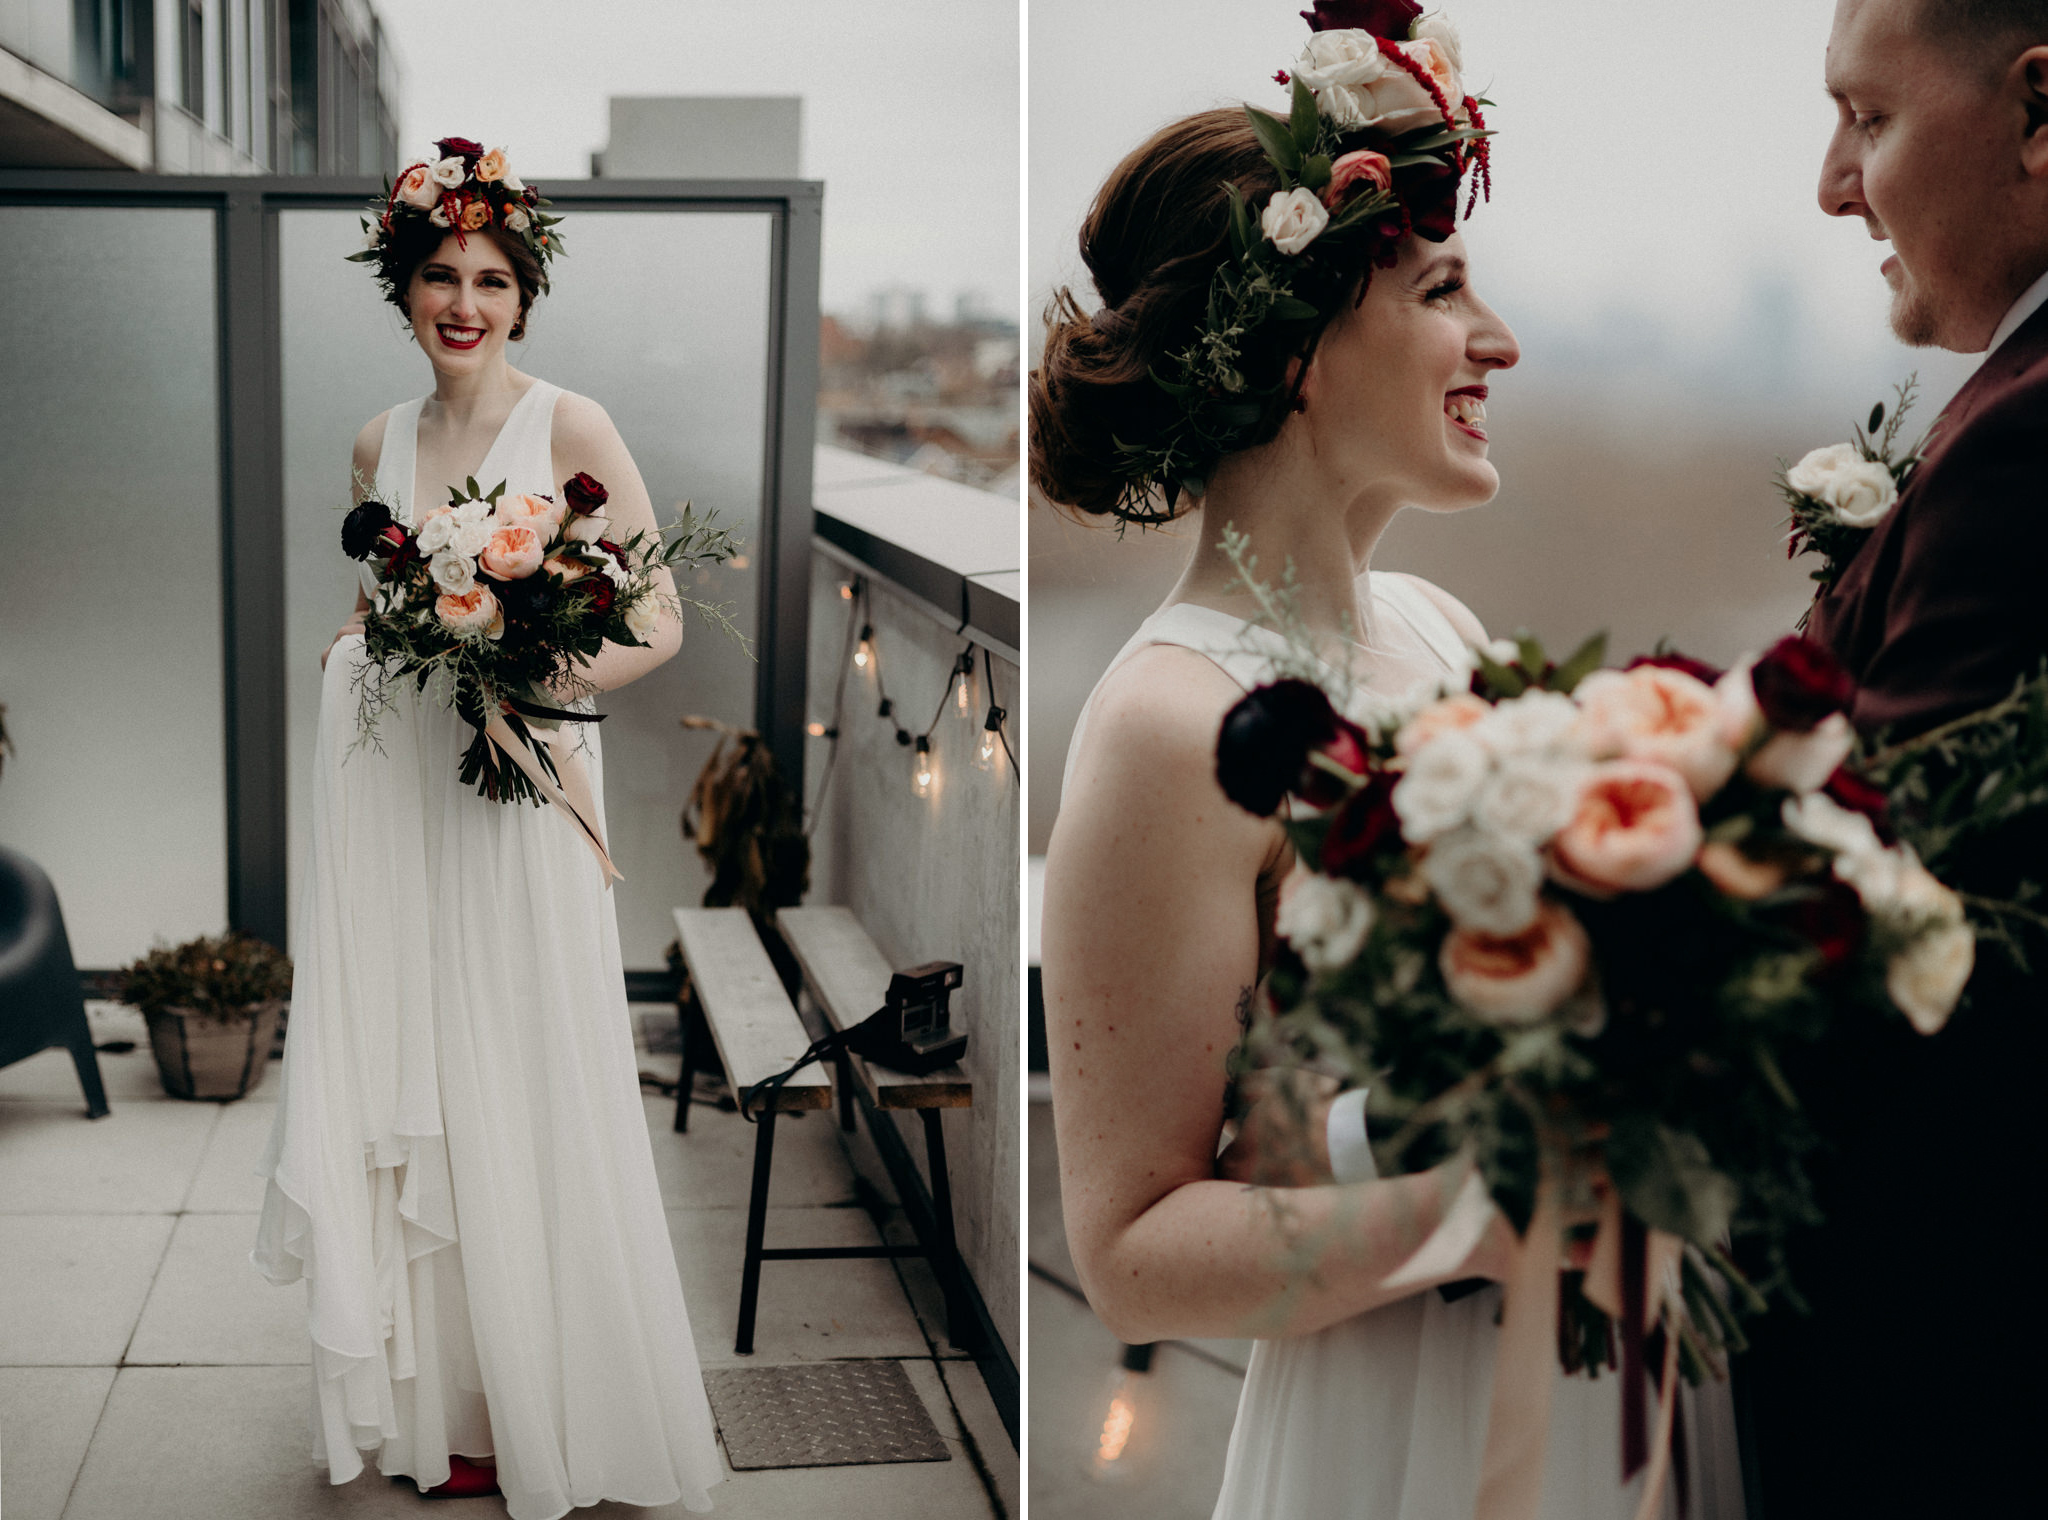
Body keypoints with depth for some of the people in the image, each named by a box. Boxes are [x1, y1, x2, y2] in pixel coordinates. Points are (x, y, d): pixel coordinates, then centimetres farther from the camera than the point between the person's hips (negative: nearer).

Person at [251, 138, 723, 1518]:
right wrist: (360, 648, 1)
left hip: (521, 789, -5)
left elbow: (659, 623, -5)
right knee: (412, 1084, 7)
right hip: (397, 790, 5)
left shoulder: (569, 427, -4)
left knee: (528, 1089, 0)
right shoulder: (381, 444, 11)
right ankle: (455, 1404, 20)